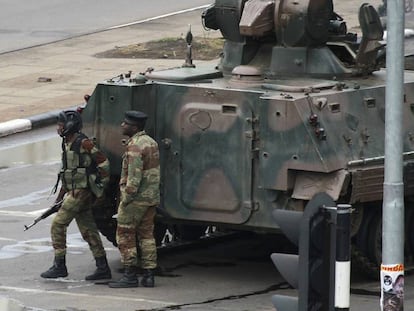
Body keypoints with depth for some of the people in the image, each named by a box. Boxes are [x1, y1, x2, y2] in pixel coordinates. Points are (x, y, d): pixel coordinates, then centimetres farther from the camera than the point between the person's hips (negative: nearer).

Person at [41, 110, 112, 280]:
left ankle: (59, 266, -4)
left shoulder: (83, 143, -13)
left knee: (58, 225, -8)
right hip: (73, 192, 9)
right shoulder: (67, 144, 15)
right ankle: (103, 268, 9)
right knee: (88, 231, 8)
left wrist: (101, 186, -11)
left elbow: (103, 161, -13)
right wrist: (59, 197, 21)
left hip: (81, 192, -9)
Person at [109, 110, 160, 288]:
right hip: (152, 197, 9)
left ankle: (130, 275, -1)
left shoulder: (135, 146, -18)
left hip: (136, 198, -9)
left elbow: (134, 177, -23)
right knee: (146, 235, 12)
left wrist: (126, 199, -18)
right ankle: (148, 275, 11)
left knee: (125, 235, -1)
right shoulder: (151, 142, 12)